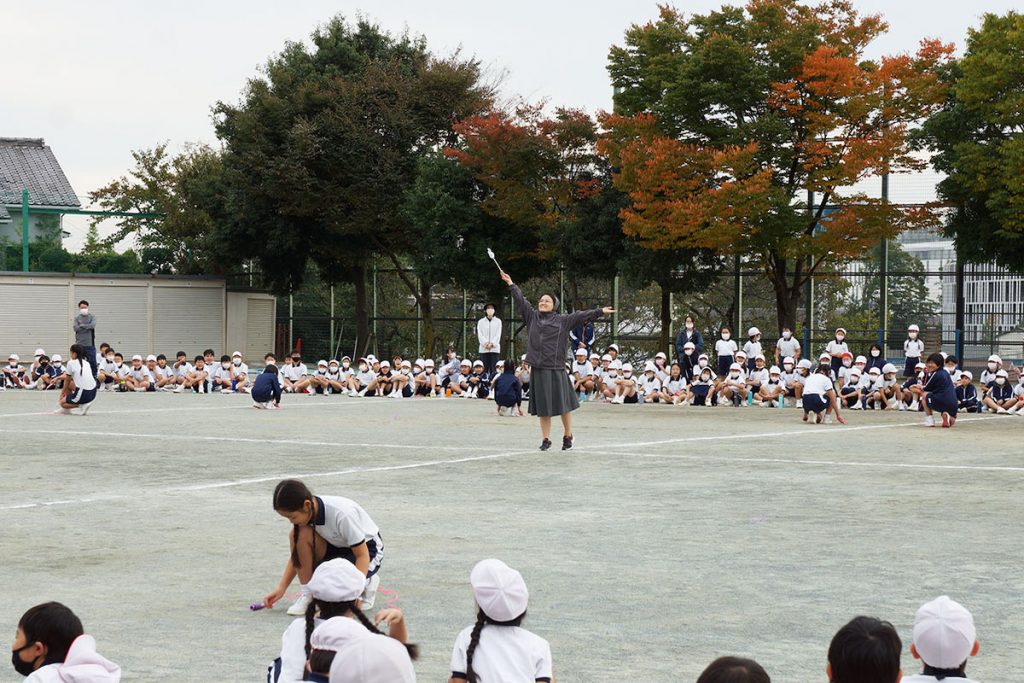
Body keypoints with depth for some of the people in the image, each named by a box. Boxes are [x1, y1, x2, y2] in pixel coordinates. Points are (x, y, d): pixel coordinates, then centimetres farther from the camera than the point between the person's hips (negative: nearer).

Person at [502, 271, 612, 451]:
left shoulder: (562, 320, 5)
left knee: (563, 404, 1)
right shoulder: (532, 317, 12)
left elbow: (581, 316, 0)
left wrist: (600, 312, -7)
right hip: (538, 369, 2)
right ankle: (546, 439, 14)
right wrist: (511, 284, 13)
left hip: (556, 368, -2)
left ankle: (568, 436, 16)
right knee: (542, 407, 6)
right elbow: (521, 300, 14)